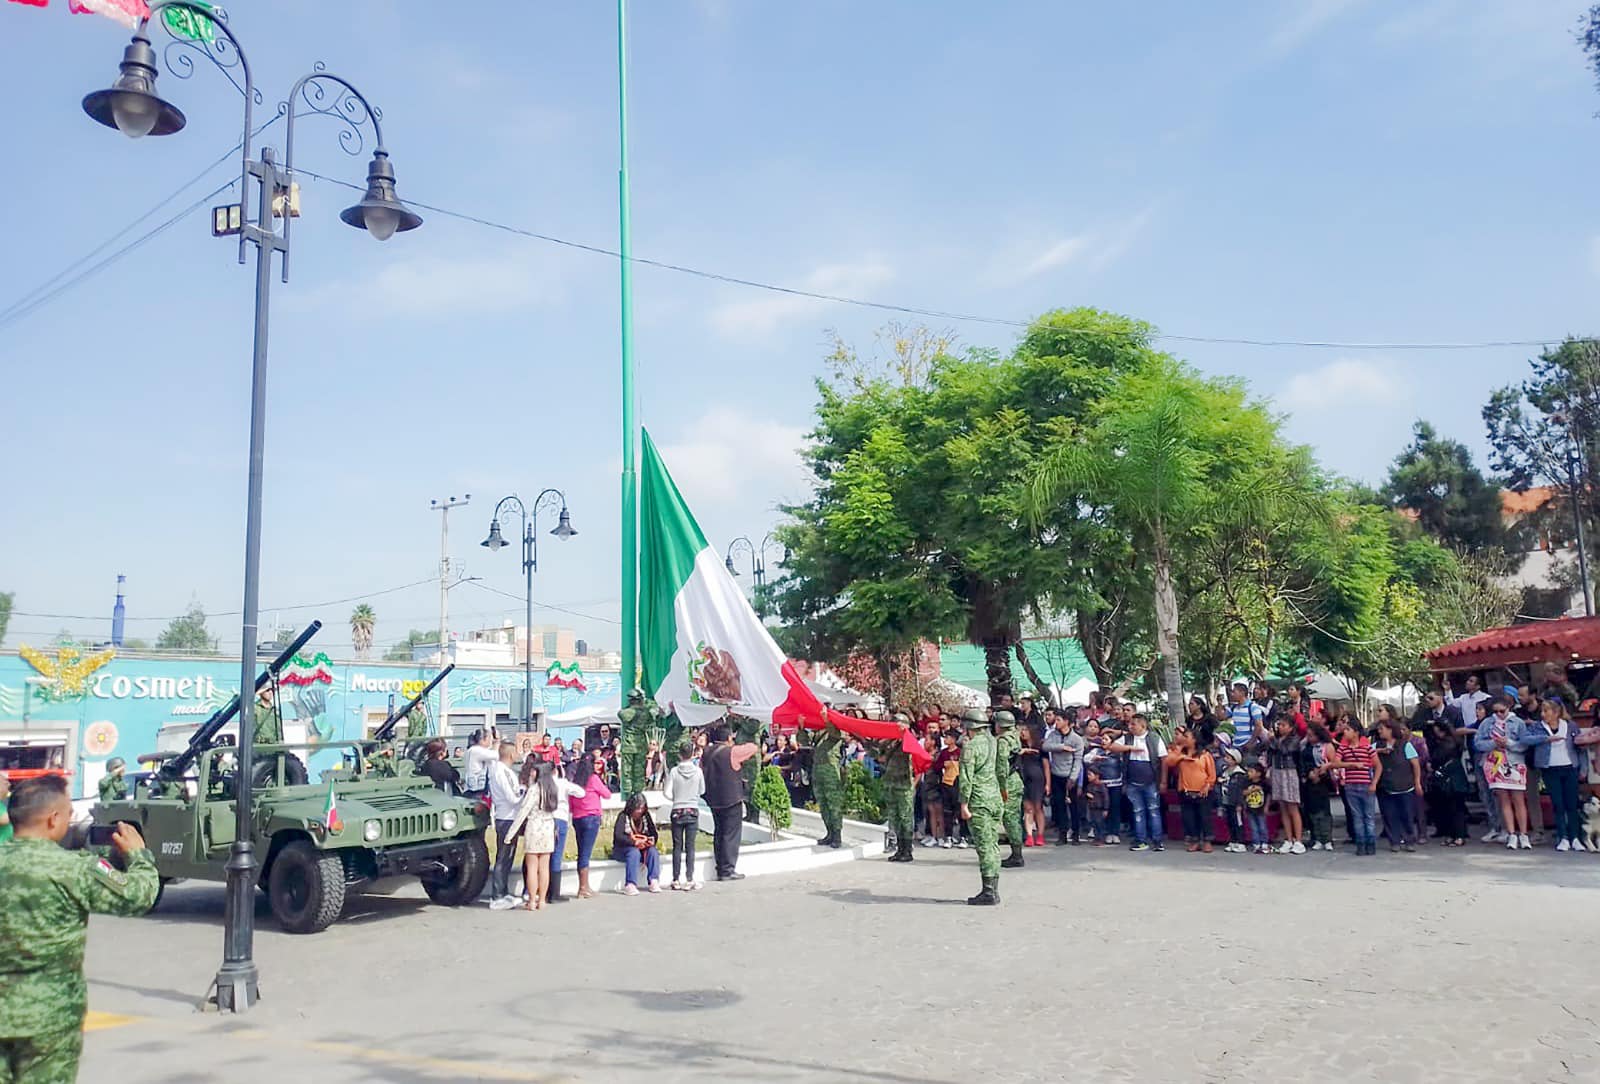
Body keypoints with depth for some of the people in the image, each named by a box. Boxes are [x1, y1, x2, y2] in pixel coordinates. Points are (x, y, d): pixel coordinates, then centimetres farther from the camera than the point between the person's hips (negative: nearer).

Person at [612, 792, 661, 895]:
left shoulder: (645, 816, 5)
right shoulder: (624, 816, -11)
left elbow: (654, 833, 6)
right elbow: (618, 836, -22)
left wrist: (652, 840, -19)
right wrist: (634, 842, -34)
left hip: (641, 848, 5)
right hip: (622, 849, -5)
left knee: (653, 851, -24)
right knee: (634, 852, -36)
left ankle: (653, 882, -27)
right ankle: (630, 885, -41)